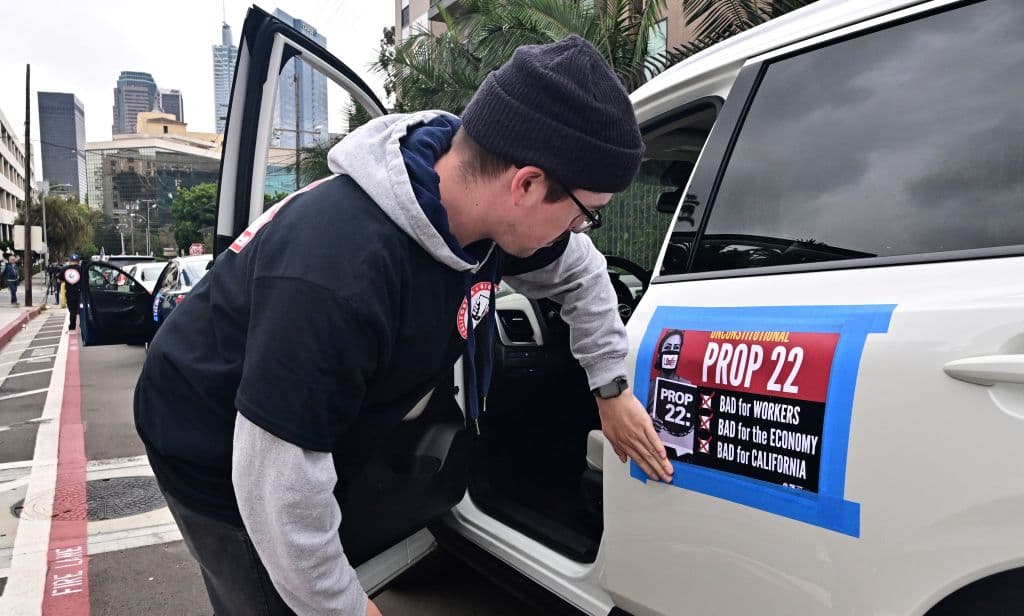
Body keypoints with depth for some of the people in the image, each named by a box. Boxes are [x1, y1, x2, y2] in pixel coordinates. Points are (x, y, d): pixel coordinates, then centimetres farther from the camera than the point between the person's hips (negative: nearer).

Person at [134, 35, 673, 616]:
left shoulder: (491, 211, -16)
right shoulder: (339, 267, -41)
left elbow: (581, 272, 5)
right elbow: (277, 484, -34)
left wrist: (611, 389, 7)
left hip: (316, 436, 7)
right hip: (218, 454, -6)